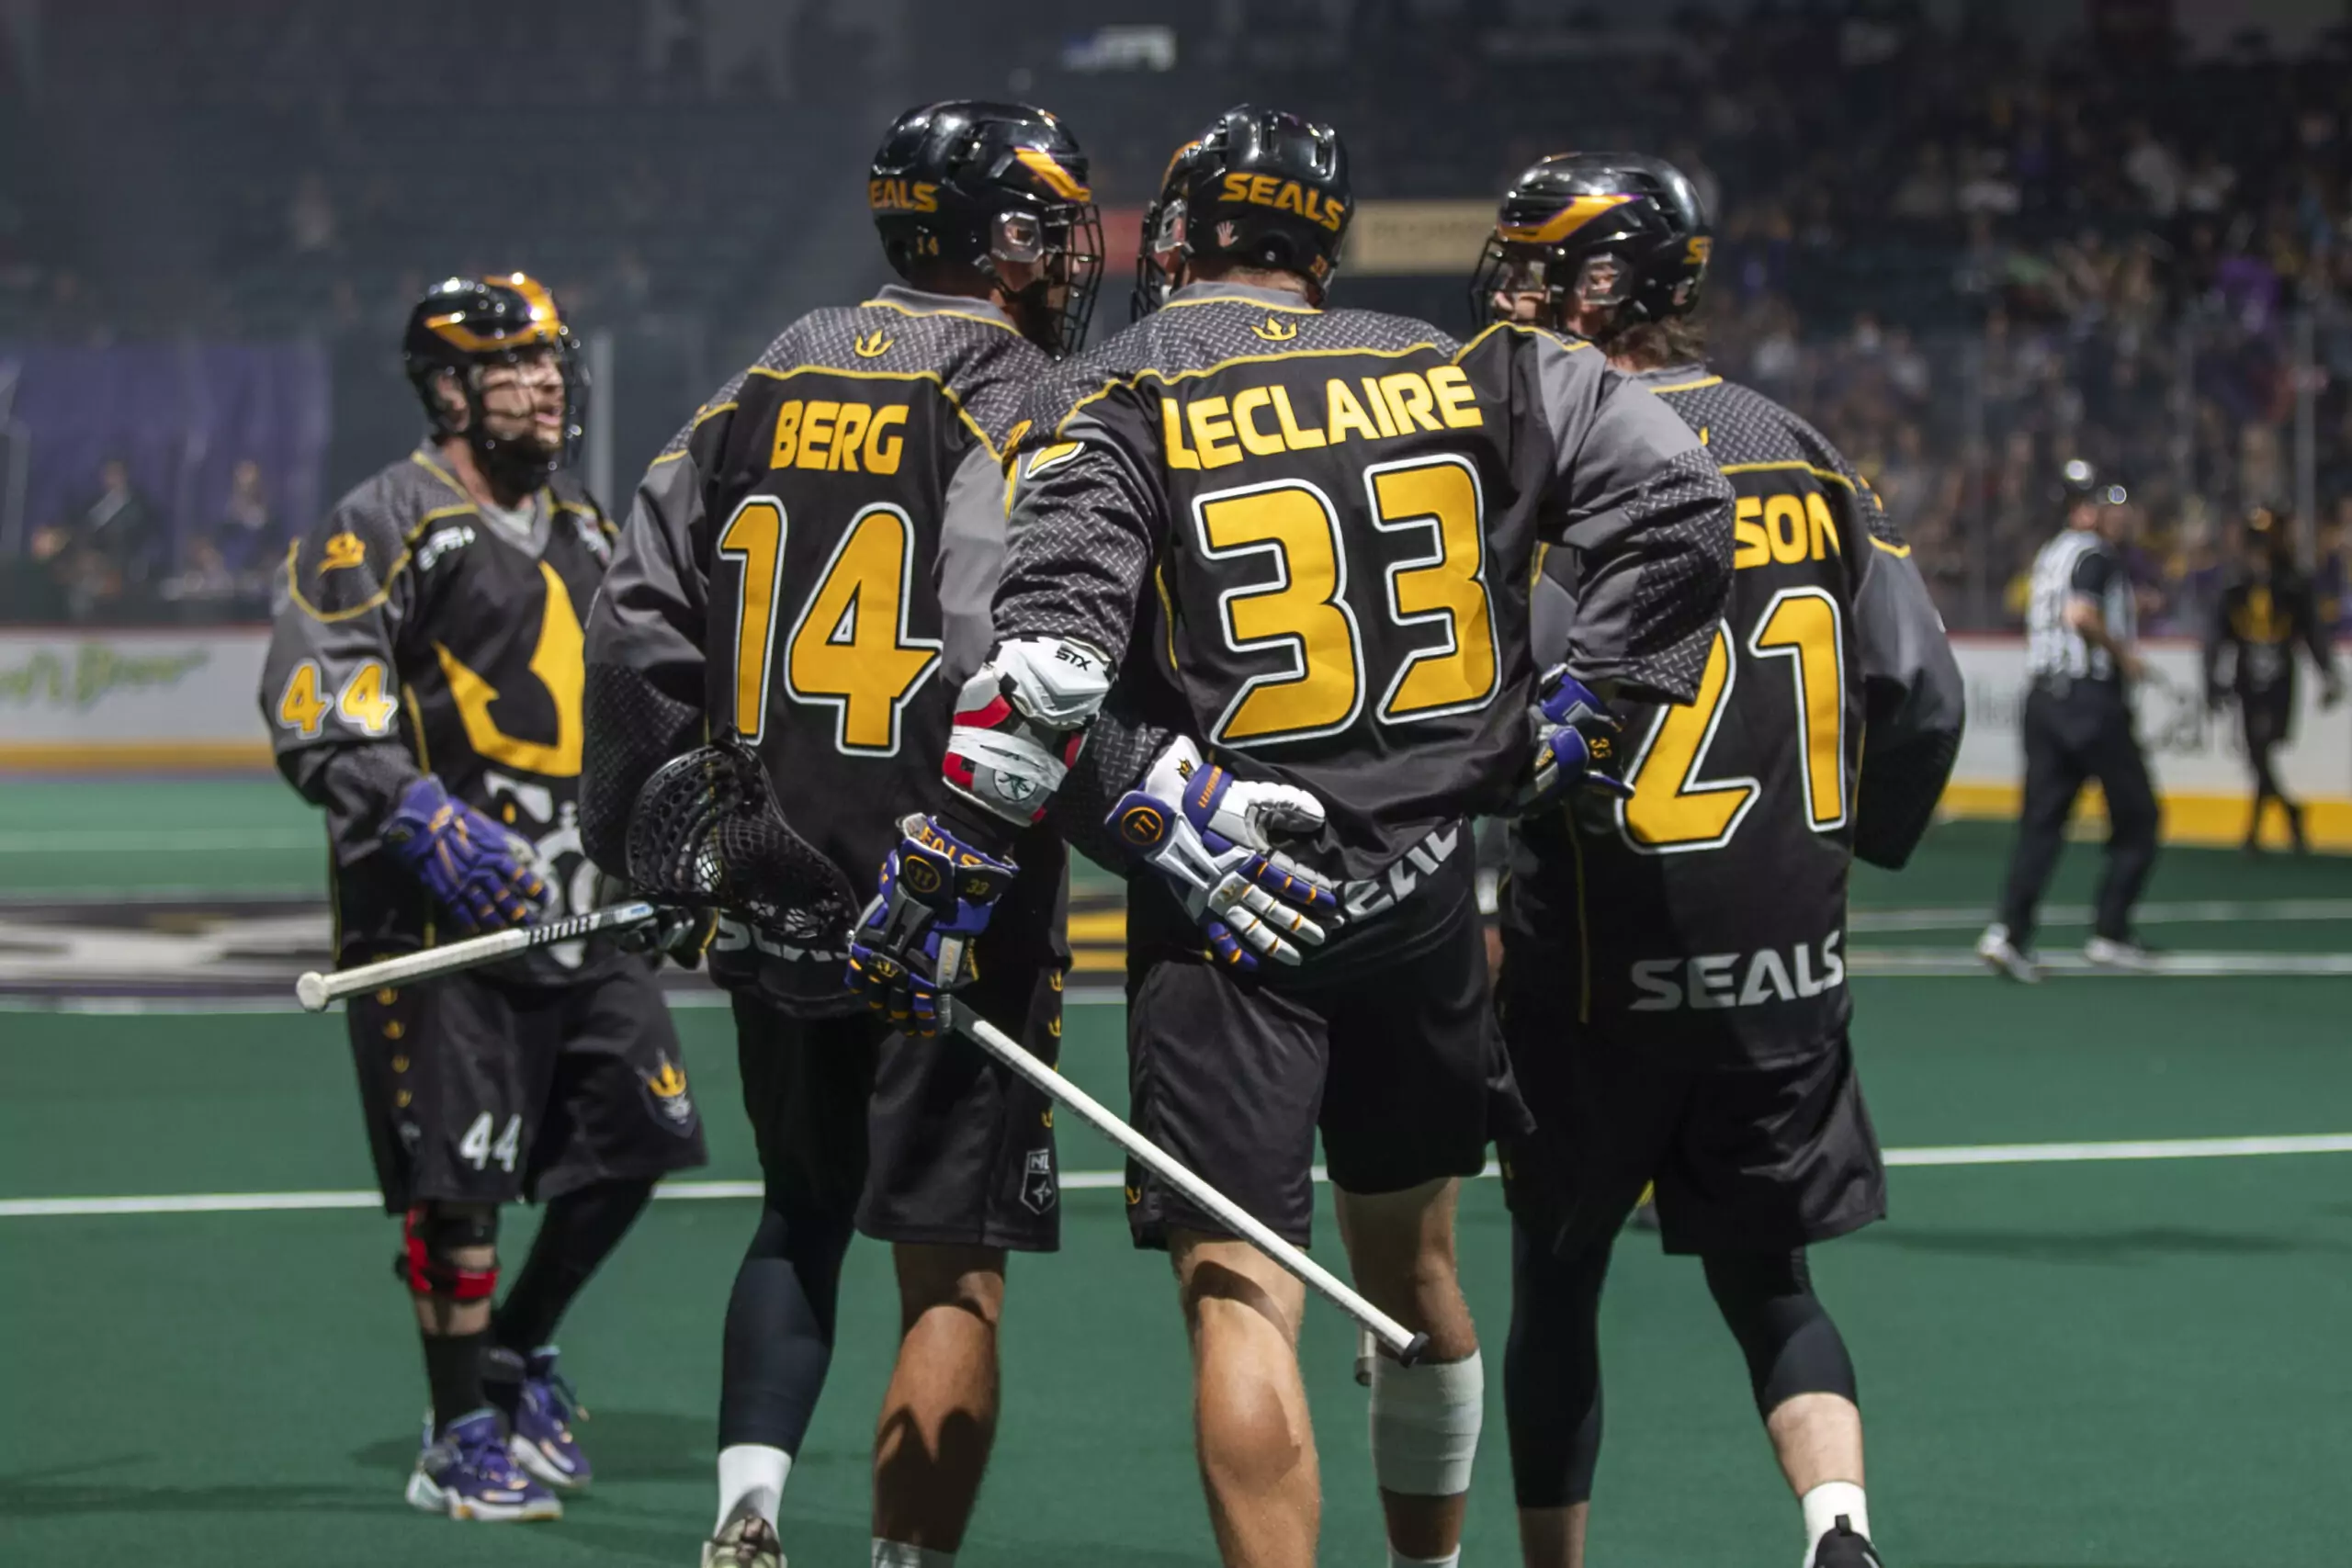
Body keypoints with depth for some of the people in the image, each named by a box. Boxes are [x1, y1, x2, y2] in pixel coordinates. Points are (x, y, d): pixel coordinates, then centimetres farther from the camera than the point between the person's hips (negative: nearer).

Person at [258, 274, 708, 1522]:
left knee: (640, 1126, 5)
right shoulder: (383, 527, -7)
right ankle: (458, 1441, 6)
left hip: (574, 901, 7)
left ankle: (517, 1350, 25)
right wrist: (428, 821, -26)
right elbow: (312, 710, -14)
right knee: (459, 1174, -5)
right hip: (436, 904, -7)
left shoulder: (584, 531, 17)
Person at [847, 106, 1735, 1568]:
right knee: (1409, 1260, 22)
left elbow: (1047, 667, -18)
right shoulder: (1460, 377, 7)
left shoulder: (1113, 405, -5)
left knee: (1241, 1294, -5)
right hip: (1424, 897, 4)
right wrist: (1585, 708, 6)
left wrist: (939, 878, -14)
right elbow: (1677, 495, 1)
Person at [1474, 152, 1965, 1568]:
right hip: (1790, 971, 5)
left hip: (1605, 972, -5)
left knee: (1559, 1284, 12)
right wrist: (1852, 846, 19)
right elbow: (1922, 695, 4)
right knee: (1766, 1281, 13)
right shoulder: (1806, 457, 6)